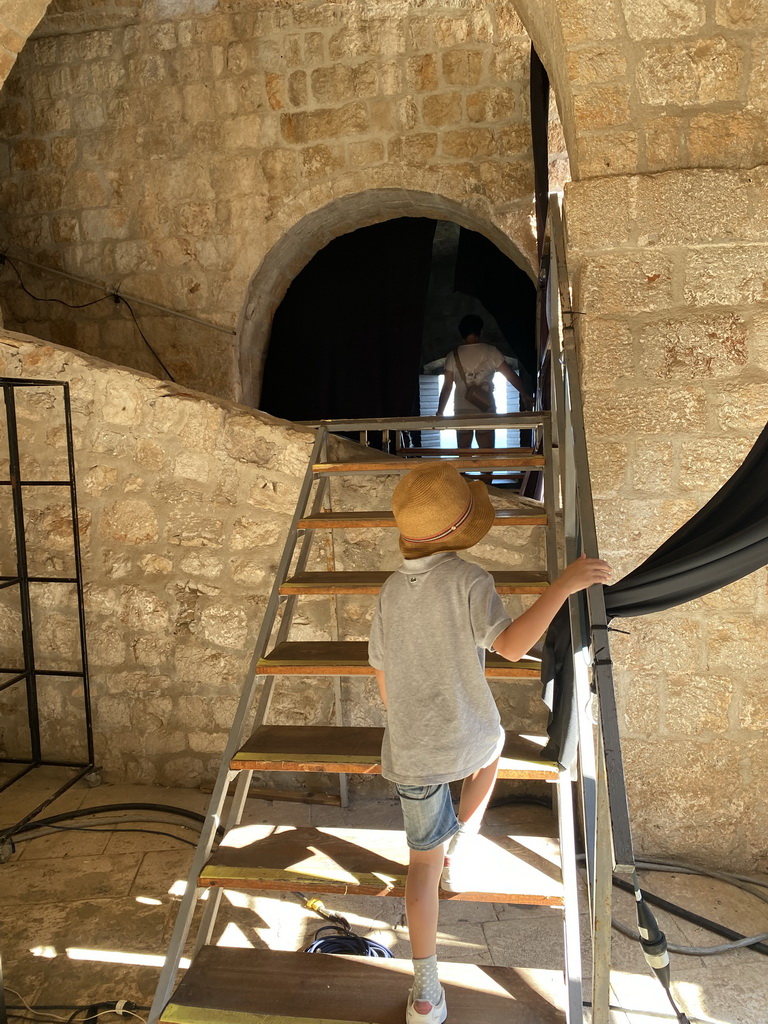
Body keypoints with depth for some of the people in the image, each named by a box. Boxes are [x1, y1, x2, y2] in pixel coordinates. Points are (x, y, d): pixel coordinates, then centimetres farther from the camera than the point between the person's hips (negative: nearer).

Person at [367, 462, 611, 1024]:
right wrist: (565, 584, -27)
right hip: (467, 741, -3)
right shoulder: (468, 579, -16)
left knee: (423, 861, 15)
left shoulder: (392, 590, 2)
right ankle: (462, 841, 24)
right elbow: (512, 645, -30)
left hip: (410, 750, 3)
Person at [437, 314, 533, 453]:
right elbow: (511, 375, 4)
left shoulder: (453, 356, 1)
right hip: (486, 411, -1)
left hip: (461, 411, 1)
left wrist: (440, 413, 8)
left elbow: (447, 387, 0)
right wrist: (525, 395, 16)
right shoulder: (490, 352, 0)